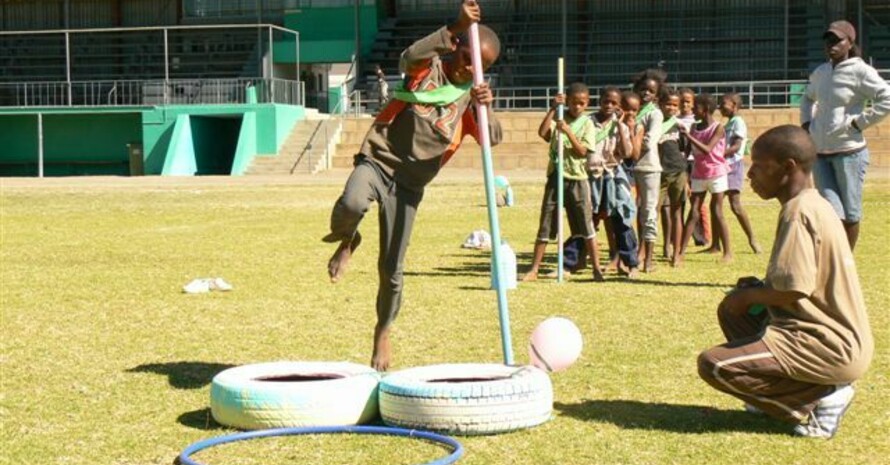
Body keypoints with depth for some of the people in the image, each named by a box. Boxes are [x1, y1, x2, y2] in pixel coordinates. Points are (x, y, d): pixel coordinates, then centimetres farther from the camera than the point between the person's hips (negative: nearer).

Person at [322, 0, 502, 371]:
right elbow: (409, 57, -26)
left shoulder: (472, 95, 7)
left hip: (410, 182, 2)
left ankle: (383, 332, 29)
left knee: (391, 269, 2)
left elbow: (493, 138, -10)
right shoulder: (429, 67, 0)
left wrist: (484, 108, -29)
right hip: (377, 160, -2)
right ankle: (347, 242, -1)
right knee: (352, 204, -38)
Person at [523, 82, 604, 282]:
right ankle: (534, 269, 9)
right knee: (545, 226, 4)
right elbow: (542, 132, -14)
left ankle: (596, 268, 7)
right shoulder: (558, 117, 4)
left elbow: (582, 151, -9)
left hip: (578, 178, -1)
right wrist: (553, 109, -15)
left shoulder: (587, 123, 1)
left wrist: (568, 131, -18)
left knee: (587, 226, 1)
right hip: (556, 177, 1)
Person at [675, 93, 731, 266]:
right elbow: (687, 150, 7)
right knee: (693, 213, 0)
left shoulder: (718, 128, -10)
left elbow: (707, 149, -22)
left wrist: (688, 135, -25)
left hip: (716, 173, -4)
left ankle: (728, 251, 10)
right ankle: (680, 253, -4)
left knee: (717, 212, -1)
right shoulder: (694, 128, 5)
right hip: (698, 174, 4)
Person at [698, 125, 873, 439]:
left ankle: (821, 397, -8)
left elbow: (793, 291, -25)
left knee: (713, 365, -16)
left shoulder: (798, 212, -18)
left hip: (833, 349, -10)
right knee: (731, 310, 21)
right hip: (841, 340, 10)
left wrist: (748, 295, -7)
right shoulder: (813, 205, 12)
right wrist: (756, 288, 10)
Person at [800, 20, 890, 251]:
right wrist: (806, 123, 16)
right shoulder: (820, 72, 12)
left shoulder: (860, 71, -8)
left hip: (849, 152, -5)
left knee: (850, 213, 3)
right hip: (820, 153, 5)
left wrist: (859, 123, -14)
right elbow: (807, 98, 32)